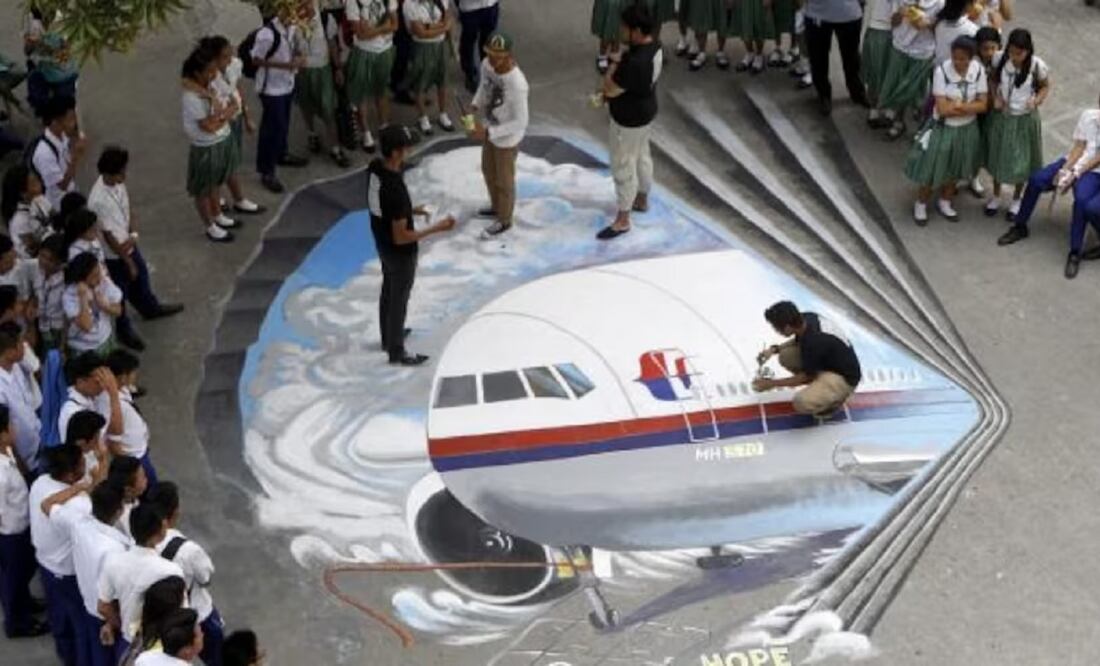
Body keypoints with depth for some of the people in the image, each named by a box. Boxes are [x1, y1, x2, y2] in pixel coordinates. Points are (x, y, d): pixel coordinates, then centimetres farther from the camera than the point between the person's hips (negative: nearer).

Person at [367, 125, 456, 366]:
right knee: (398, 300, 13)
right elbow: (401, 237, -31)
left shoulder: (375, 167, -13)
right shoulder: (396, 189, -40)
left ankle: (388, 337, 50)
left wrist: (409, 211, 7)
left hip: (382, 243, 8)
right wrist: (437, 228, -26)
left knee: (388, 291, 29)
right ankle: (397, 352, 33)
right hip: (400, 252, -8)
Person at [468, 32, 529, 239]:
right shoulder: (487, 65, -16)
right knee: (488, 170, 29)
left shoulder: (516, 84, -38)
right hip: (491, 131, 7)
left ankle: (504, 221, 40)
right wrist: (475, 105, -8)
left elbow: (521, 122, -30)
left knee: (503, 180, 16)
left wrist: (487, 133, -32)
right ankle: (496, 207, 55)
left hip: (507, 138, -7)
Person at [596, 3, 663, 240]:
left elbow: (610, 89, -25)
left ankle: (622, 220, 18)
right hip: (645, 111, 9)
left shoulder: (635, 62, -38)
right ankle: (642, 200, 48)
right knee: (641, 156, 28)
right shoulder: (654, 46, -7)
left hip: (630, 119, -9)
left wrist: (614, 65, -13)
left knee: (623, 167, 5)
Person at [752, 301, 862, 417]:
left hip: (845, 377, -9)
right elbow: (799, 341, 15)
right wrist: (774, 350, 1)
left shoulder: (813, 341, -34)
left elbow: (805, 377, -18)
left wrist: (772, 384, -8)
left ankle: (835, 398, 1)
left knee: (802, 402, -29)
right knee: (786, 356, -4)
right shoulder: (806, 319, -10)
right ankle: (819, 387, 12)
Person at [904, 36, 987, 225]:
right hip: (943, 128, -3)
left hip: (967, 128, 3)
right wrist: (969, 106, -18)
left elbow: (982, 105, -12)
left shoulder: (978, 70, -14)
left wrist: (958, 106, -24)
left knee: (956, 168, 20)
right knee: (933, 168, 9)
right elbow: (943, 109, -26)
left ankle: (945, 202, 43)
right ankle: (921, 204, 33)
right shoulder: (942, 71, -25)